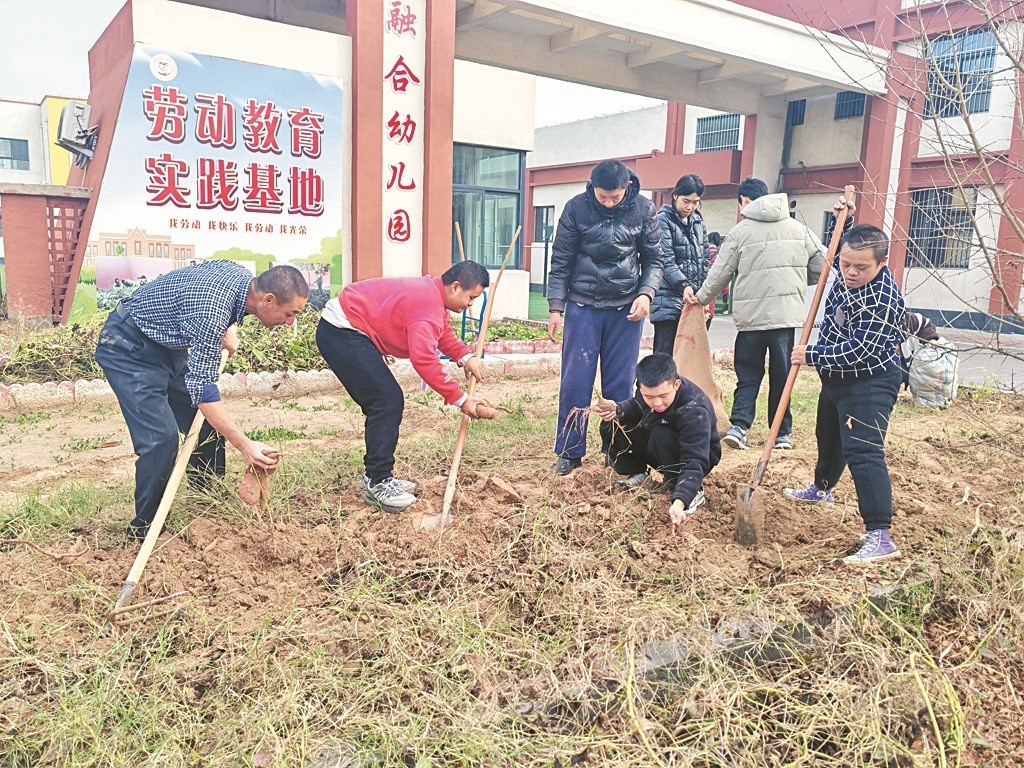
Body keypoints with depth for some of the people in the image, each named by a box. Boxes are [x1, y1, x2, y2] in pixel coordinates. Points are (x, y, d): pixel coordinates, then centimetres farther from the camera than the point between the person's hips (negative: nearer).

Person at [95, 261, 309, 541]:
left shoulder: (243, 275, -10)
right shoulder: (213, 310, -36)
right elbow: (202, 389, -35)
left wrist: (228, 331, 0)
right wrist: (244, 445, -38)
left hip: (167, 344, 9)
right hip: (128, 347, -9)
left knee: (208, 425, 6)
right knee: (161, 438, -18)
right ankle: (144, 529, -2)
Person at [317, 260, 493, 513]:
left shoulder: (432, 293, 9)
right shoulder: (428, 305, -24)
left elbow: (444, 334, 19)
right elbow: (423, 360, -33)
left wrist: (466, 356, -1)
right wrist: (460, 399, -27)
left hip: (341, 330, 11)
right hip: (342, 332, -11)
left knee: (384, 404, 12)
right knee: (388, 401, -15)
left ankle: (376, 476, 19)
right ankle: (377, 483, -9)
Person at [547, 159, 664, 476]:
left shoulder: (643, 209, -2)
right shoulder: (576, 208, -5)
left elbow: (654, 259, 6)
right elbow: (561, 262, 0)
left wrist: (646, 294, -10)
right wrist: (555, 307, -4)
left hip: (626, 307, 1)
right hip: (583, 306, -1)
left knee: (620, 384, 5)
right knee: (575, 380, 0)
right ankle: (569, 451, 11)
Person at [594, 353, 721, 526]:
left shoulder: (694, 412, -37)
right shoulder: (648, 387, -21)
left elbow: (694, 462, -40)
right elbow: (636, 407, 0)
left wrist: (679, 502, -55)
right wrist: (616, 410, -24)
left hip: (699, 453, -5)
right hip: (657, 445, 6)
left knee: (661, 437, -37)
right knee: (614, 426, -14)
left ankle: (694, 491, -18)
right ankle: (637, 473, 7)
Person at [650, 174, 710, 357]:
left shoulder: (698, 222, 16)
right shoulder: (664, 220, -4)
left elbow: (706, 261, 17)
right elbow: (666, 261, -13)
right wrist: (684, 286, -25)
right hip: (668, 300, -6)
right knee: (665, 357, -6)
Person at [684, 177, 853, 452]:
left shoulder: (739, 231, -1)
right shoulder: (798, 228, 7)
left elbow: (719, 275, 2)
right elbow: (821, 266, 7)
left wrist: (701, 297, 18)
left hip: (750, 316, -1)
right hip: (787, 315, 2)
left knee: (748, 375, 9)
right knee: (782, 375, 10)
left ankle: (739, 426, -4)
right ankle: (782, 433, 15)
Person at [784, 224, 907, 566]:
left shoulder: (882, 299, -29)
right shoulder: (846, 276, -3)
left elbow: (857, 350, -30)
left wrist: (811, 356, -20)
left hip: (868, 386, -9)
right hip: (837, 379, 10)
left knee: (863, 452, -20)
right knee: (829, 438, 28)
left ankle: (880, 536, -21)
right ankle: (822, 489, 53)